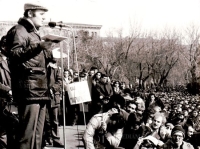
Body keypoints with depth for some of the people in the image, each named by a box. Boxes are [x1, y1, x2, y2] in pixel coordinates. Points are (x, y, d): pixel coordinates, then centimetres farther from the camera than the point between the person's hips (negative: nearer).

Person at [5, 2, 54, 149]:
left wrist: (48, 55, 19)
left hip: (40, 88, 10)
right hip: (29, 88, -10)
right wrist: (38, 47, -25)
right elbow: (14, 55, -17)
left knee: (37, 135, 11)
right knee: (28, 133, -14)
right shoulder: (19, 30, -2)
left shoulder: (34, 33, 26)